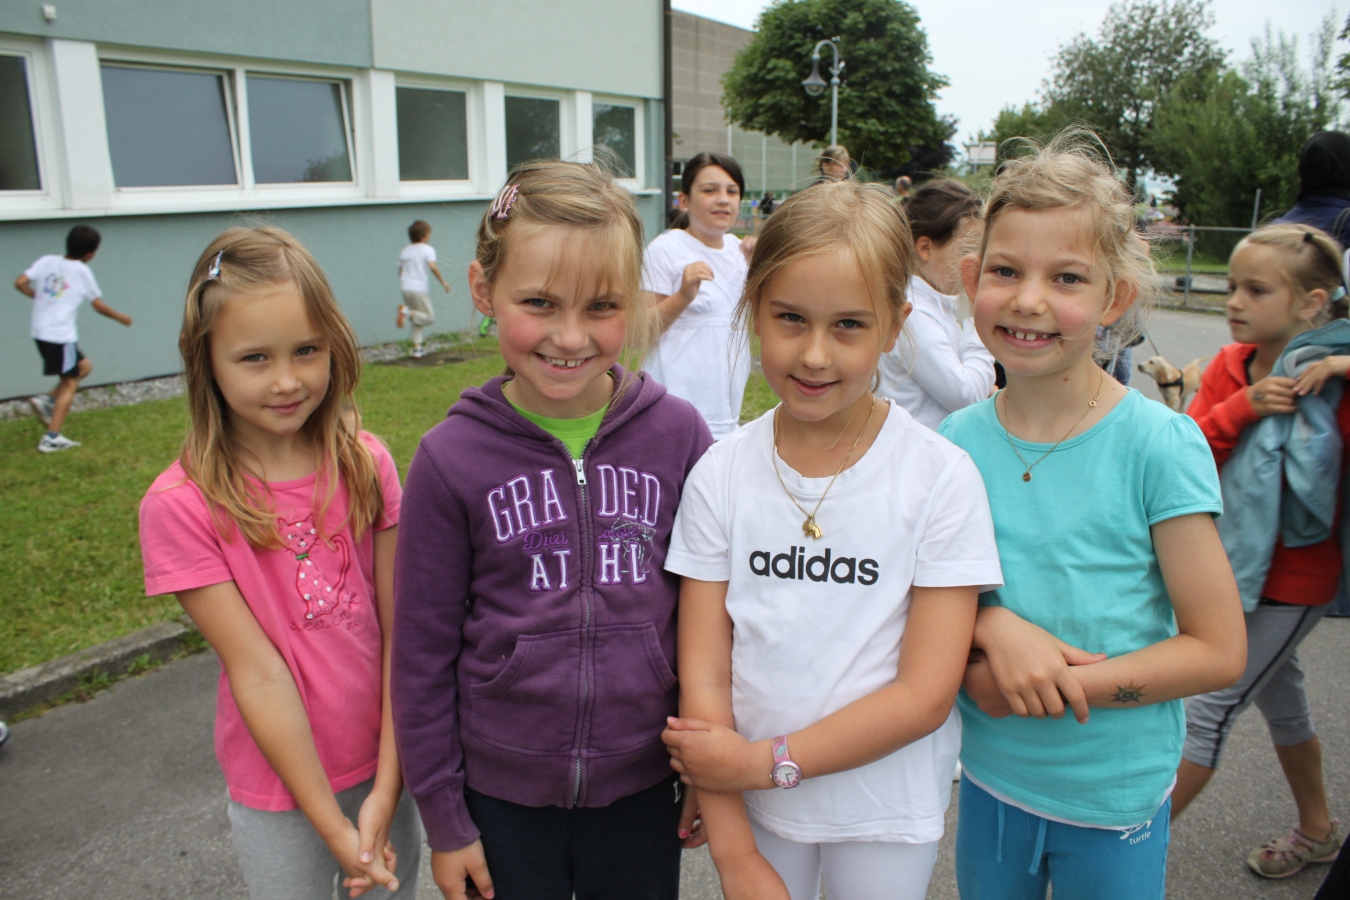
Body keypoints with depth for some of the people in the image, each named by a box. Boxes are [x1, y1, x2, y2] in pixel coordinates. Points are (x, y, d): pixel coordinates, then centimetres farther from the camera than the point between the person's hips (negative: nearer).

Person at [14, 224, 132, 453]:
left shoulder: (47, 261, 5)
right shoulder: (81, 271, -7)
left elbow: (20, 283, -1)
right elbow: (99, 305, 0)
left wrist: (38, 296, 16)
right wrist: (121, 317, 16)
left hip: (40, 332, 6)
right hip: (61, 335, -6)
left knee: (84, 366, 22)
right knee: (70, 383, 3)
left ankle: (47, 400, 9)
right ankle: (52, 438, 0)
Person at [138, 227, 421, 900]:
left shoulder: (367, 466, -9)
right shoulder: (181, 505, -18)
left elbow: (399, 630, -10)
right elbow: (257, 673, -18)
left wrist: (387, 790, -14)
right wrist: (332, 824, -15)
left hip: (386, 765, 3)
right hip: (279, 785, -2)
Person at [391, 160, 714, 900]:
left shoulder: (677, 436, -11)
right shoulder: (452, 458, -13)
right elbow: (422, 654, -5)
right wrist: (443, 818, 0)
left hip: (640, 787, 1)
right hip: (503, 797, 0)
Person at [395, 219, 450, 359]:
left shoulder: (404, 251, 15)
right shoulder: (427, 249, -3)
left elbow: (400, 272, 16)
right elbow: (432, 267, -18)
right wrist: (443, 282, -9)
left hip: (406, 288, 7)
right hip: (419, 289, -7)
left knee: (417, 320, 14)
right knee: (429, 317, 1)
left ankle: (417, 348, 7)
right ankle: (407, 311, -21)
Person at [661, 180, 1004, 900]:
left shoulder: (942, 477, -16)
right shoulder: (720, 475, -10)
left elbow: (925, 694, -15)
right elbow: (702, 676, -9)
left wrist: (767, 759, -16)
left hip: (888, 809, -1)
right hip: (753, 801, 1)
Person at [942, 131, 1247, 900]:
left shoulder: (1161, 446, -17)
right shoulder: (959, 440, -8)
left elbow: (1218, 650, -14)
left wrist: (1062, 686, -21)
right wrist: (995, 627, -19)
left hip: (1116, 794, -3)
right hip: (990, 777, 3)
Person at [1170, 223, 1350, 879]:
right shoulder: (1232, 366, -2)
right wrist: (1241, 406, -23)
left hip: (1291, 580, -7)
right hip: (1238, 561, 7)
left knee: (1211, 707, -2)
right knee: (1277, 695, 23)